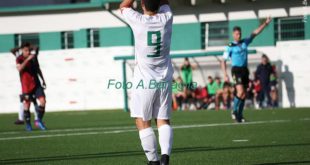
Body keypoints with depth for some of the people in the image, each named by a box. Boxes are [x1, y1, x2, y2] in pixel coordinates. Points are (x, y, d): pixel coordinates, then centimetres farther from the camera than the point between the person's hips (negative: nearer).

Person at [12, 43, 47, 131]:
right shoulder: (19, 59, -8)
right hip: (26, 86, -4)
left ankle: (39, 120, 5)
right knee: (27, 104, 0)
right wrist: (27, 59, -33)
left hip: (36, 83, 4)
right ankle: (28, 124, 14)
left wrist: (43, 80, 23)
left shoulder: (33, 57, 6)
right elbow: (19, 68, -29)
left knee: (42, 100, -9)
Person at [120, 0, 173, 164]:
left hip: (144, 81, -3)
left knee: (142, 122, 5)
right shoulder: (166, 18, -5)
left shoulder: (138, 21, -13)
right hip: (164, 80, 3)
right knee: (163, 120, 8)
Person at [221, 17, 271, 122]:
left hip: (245, 70, 6)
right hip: (236, 70, -6)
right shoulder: (230, 47, -5)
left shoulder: (245, 42, 10)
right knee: (240, 92, -20)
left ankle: (240, 115, 14)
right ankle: (235, 111, -4)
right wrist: (225, 75, -14)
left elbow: (256, 33, 12)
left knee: (243, 94, 6)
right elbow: (223, 61, -5)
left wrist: (266, 23, 4)